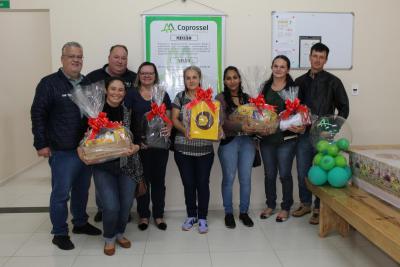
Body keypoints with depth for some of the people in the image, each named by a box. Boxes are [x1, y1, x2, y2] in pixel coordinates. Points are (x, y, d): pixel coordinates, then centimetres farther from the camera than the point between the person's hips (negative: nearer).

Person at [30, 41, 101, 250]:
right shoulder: (49, 83, -5)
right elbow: (38, 114, -6)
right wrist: (41, 144, -11)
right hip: (62, 151, -5)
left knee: (82, 190, 16)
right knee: (61, 193, 3)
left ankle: (80, 223, 34)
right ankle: (59, 233, 18)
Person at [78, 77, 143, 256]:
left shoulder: (129, 112, -3)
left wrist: (135, 147, -20)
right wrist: (81, 150, -18)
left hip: (127, 165, 2)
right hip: (103, 166, -2)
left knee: (126, 205, 6)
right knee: (111, 207, -10)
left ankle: (119, 233, 37)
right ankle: (109, 238, 21)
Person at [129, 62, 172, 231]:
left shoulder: (163, 94, 8)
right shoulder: (132, 95, 2)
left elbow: (169, 117, 9)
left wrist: (169, 129, -13)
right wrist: (136, 141, -14)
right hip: (140, 145, -1)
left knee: (158, 180, 10)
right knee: (142, 180, 7)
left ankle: (158, 215, 23)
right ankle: (143, 215, 22)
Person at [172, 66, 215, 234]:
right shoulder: (180, 97, 6)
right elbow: (174, 119, -1)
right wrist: (184, 130, -19)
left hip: (204, 148, -1)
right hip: (183, 148, 1)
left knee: (203, 183, 3)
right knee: (188, 183, 7)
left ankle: (202, 218, 19)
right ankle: (191, 216, 25)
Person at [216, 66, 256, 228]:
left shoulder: (247, 98, 11)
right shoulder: (221, 98, -1)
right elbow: (222, 121, -13)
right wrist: (241, 126, -27)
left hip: (247, 142, 4)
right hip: (229, 142, -3)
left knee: (246, 179, 9)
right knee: (229, 179, 6)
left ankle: (244, 212, 25)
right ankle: (228, 213, 22)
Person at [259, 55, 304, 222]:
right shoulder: (265, 87, 8)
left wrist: (299, 127, -19)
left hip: (286, 138, -3)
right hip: (267, 137, 4)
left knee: (285, 174, 3)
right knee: (269, 174, 13)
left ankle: (286, 208, 22)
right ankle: (270, 205, 30)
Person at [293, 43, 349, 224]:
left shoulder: (333, 82, 1)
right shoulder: (300, 82, 10)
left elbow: (344, 109, 3)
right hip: (303, 134, 3)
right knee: (302, 172, 10)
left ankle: (319, 208, 18)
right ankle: (305, 203, 28)